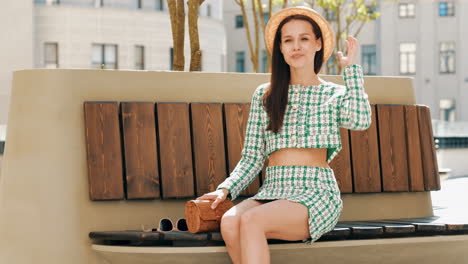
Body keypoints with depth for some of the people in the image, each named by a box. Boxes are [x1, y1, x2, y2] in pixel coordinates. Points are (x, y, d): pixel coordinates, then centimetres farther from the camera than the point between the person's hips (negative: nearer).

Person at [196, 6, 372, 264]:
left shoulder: (334, 94, 11)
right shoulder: (264, 95, 17)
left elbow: (360, 119, -14)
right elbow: (251, 159, 16)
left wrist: (351, 66, -2)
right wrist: (225, 189, -2)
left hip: (316, 194, -3)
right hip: (271, 192, 3)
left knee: (251, 221, -33)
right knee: (229, 222, -31)